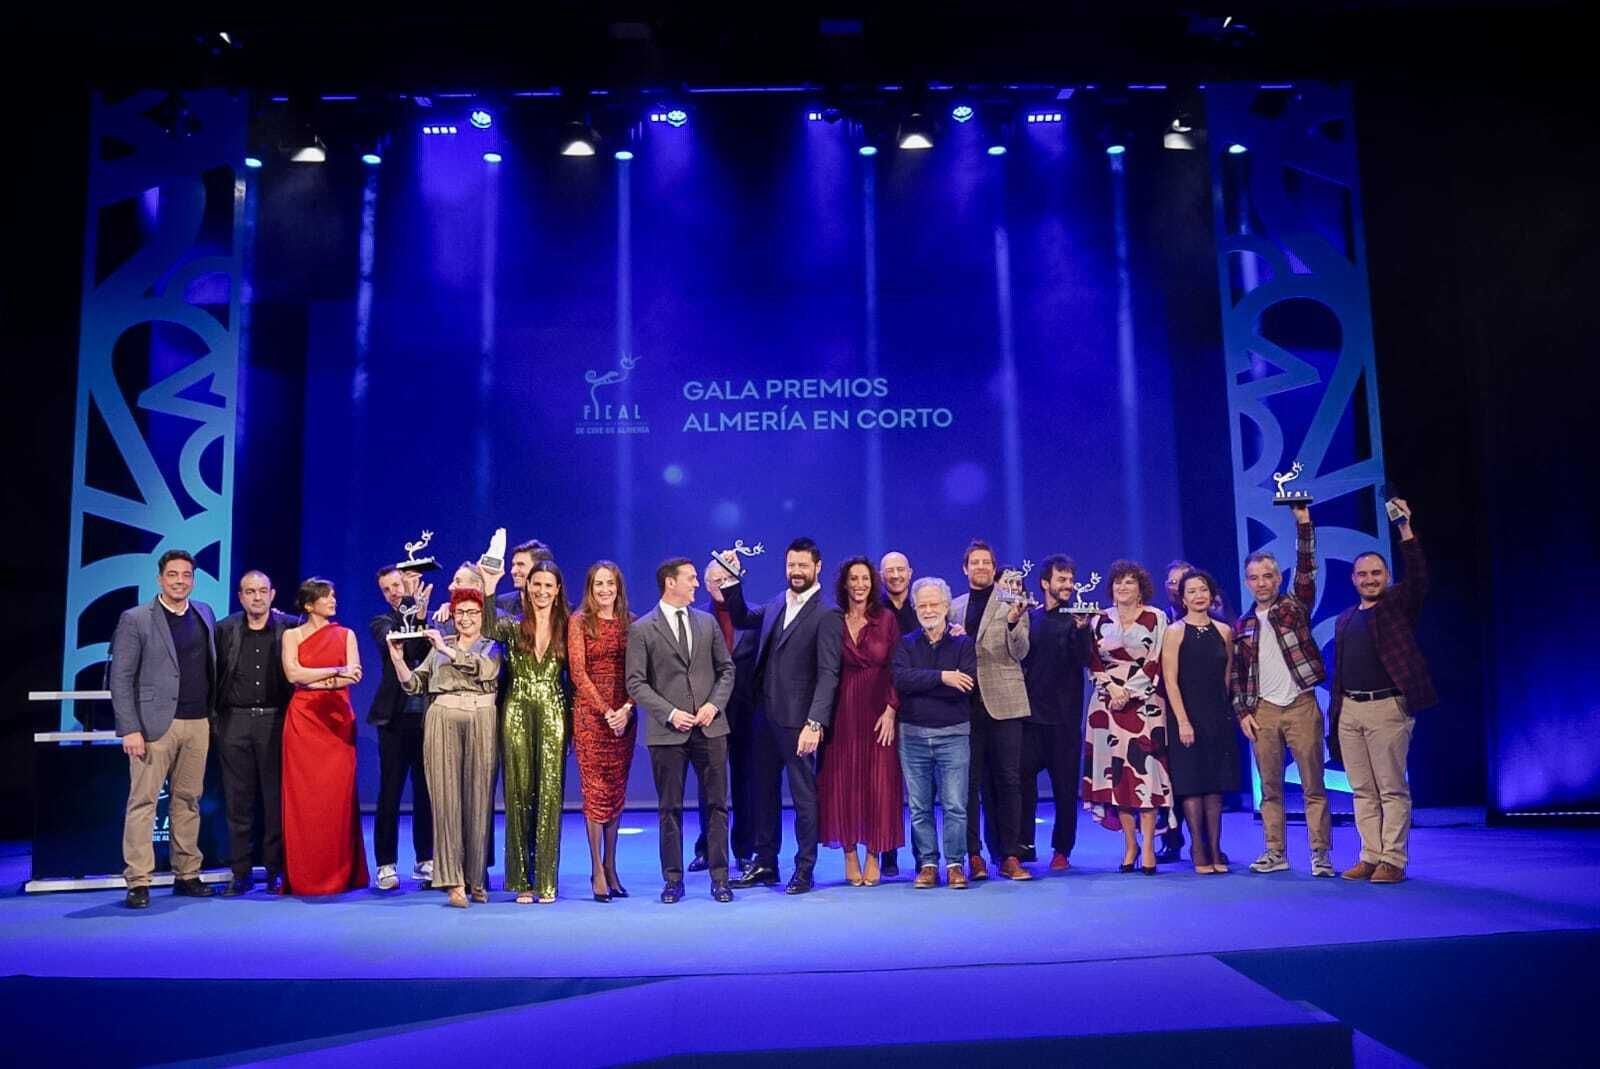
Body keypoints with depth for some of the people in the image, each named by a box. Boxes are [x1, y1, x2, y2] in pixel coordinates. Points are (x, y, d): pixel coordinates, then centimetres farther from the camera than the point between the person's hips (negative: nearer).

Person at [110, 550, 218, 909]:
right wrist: (129, 729, -12)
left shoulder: (205, 614, 12)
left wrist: (213, 715, 10)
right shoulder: (135, 619, -2)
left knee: (188, 800, 9)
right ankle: (138, 882, 1)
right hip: (155, 724, -4)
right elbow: (120, 678, -5)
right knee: (143, 801, -4)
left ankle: (186, 875, 17)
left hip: (198, 723, 5)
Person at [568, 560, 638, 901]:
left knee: (617, 790, 5)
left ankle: (610, 866, 14)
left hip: (623, 716, 3)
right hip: (590, 713, -3)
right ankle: (597, 870, 2)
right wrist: (605, 711, -12)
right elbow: (578, 671, -5)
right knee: (595, 789, -3)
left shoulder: (630, 623, 9)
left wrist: (626, 709, -10)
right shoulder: (580, 622, 2)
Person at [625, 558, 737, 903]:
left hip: (710, 727, 3)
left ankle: (719, 878, 12)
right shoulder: (641, 629, -1)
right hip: (667, 731, -3)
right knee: (670, 808, 5)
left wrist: (714, 704, -5)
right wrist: (669, 713, -14)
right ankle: (673, 880, 15)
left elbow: (726, 669, 12)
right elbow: (636, 683, -5)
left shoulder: (707, 622, 11)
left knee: (717, 804, 4)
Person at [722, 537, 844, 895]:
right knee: (763, 791, 15)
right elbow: (742, 619, 26)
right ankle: (765, 863, 27)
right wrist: (732, 581, 12)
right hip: (766, 715, 7)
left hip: (797, 720, -7)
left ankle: (804, 869, 16)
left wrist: (815, 723, -24)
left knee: (804, 795, 5)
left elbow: (828, 674, -17)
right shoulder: (776, 604, 10)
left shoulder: (826, 616, -12)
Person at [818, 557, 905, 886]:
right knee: (842, 782, 2)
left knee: (878, 782, 1)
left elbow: (896, 669, 0)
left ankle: (873, 856, 10)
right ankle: (850, 855, 12)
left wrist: (891, 710, -10)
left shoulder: (886, 619, 2)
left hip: (878, 712, 0)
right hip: (842, 711, 1)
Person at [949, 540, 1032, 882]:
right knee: (970, 780, 4)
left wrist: (1013, 622, -20)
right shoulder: (953, 608, 13)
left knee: (1008, 779, 0)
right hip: (966, 702, 2)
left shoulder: (1012, 605, 5)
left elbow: (1020, 653, -4)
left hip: (1003, 702, -2)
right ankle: (973, 854, 11)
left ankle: (1009, 855, 6)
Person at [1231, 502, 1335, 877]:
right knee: (1270, 788, 7)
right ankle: (1275, 853, 15)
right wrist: (1243, 712, 3)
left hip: (1301, 706, -3)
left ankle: (1320, 854, 5)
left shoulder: (1295, 606, 3)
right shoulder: (1243, 624, 10)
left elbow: (1306, 569, -11)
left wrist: (1303, 522, -18)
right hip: (1263, 711, 3)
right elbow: (1237, 674, 12)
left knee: (1313, 786, 0)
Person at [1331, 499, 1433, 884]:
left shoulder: (1398, 604, 2)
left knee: (1392, 789, 0)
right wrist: (1334, 711, 13)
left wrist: (1405, 530, -24)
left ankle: (1393, 860, 5)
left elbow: (1418, 577, -18)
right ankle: (1370, 857, 16)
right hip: (1349, 710, 5)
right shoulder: (1345, 619, 15)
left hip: (1387, 708, -5)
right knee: (1363, 791, 9)